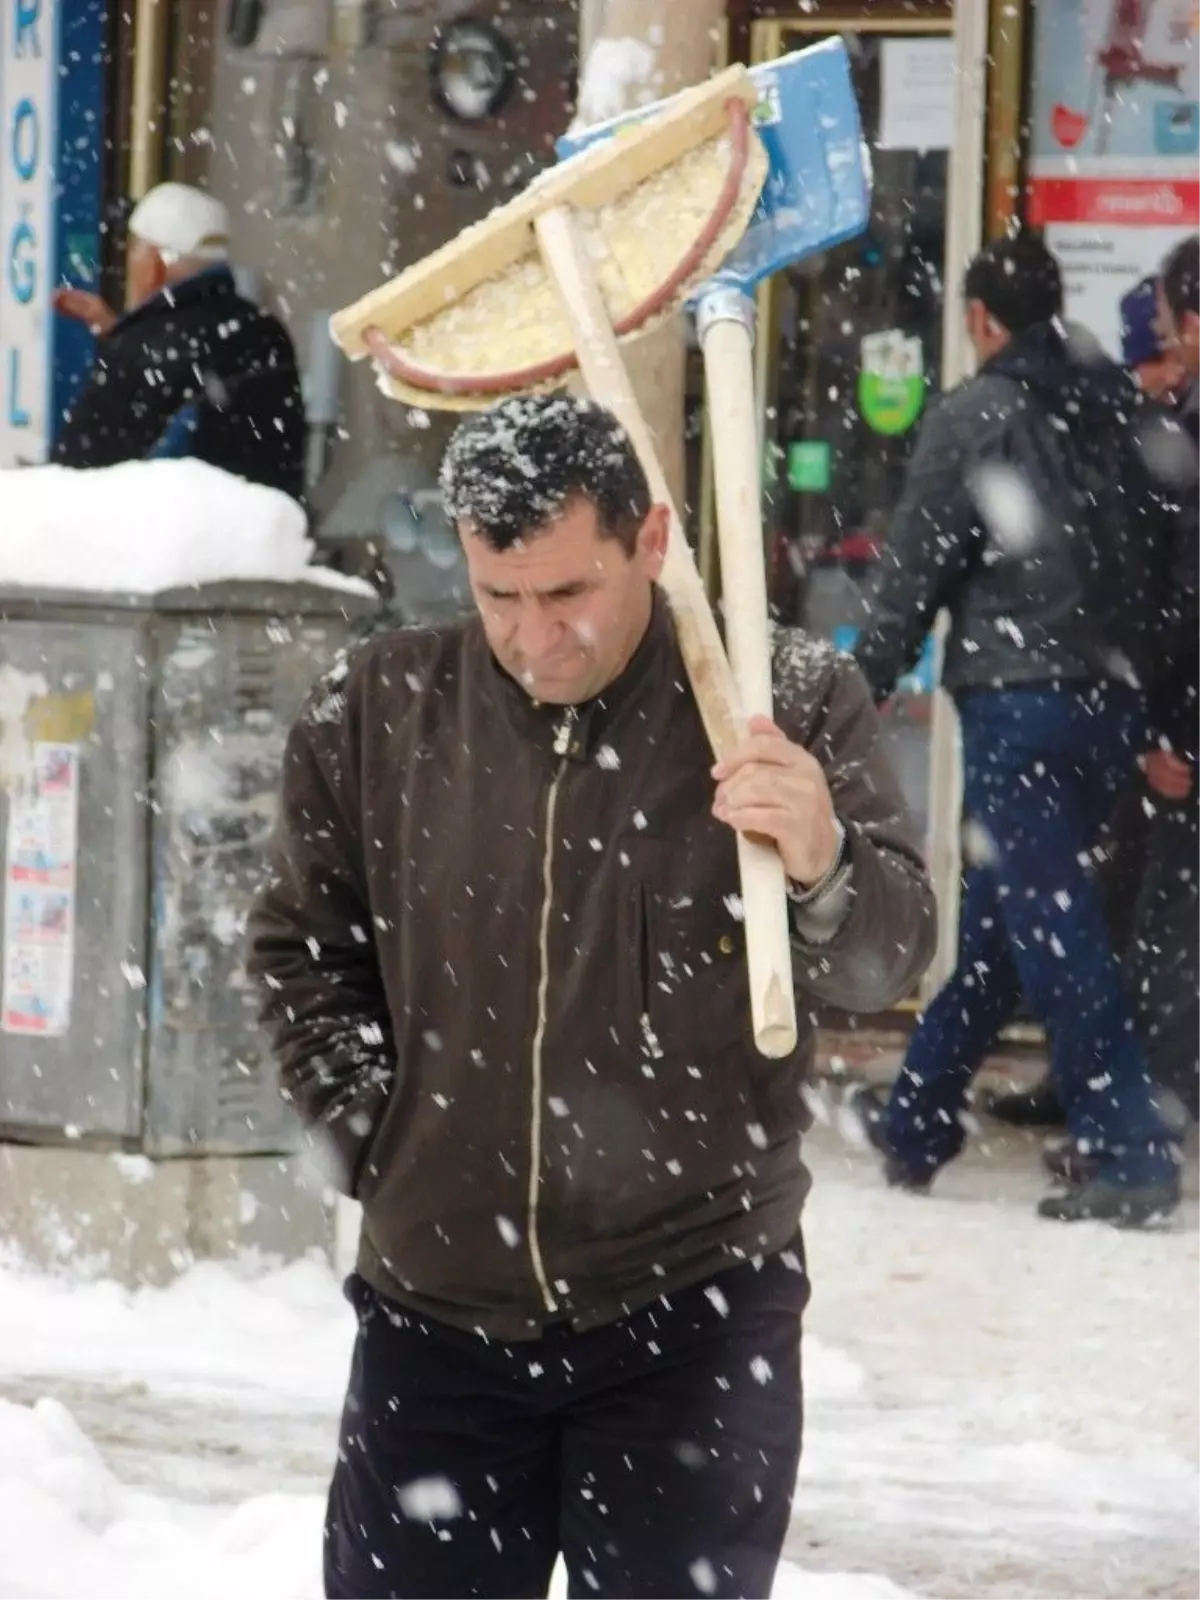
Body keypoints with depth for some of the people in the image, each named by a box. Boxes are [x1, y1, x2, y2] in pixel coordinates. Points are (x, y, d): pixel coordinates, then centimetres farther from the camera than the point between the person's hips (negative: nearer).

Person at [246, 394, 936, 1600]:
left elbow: (885, 962, -8)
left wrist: (824, 865, -30)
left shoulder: (789, 702, -5)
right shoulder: (379, 712, 1)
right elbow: (299, 947, 15)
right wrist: (371, 1131, 3)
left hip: (695, 1320, -3)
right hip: (436, 1314, 3)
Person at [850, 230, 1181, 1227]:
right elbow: (1161, 556, 13)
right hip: (1115, 698, 7)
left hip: (1018, 696, -7)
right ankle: (918, 1120, 28)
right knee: (997, 914, 17)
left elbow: (917, 567, -6)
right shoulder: (1121, 410, 10)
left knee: (1050, 922, -6)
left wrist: (866, 684, 2)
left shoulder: (974, 417, -7)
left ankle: (1128, 1149, -13)